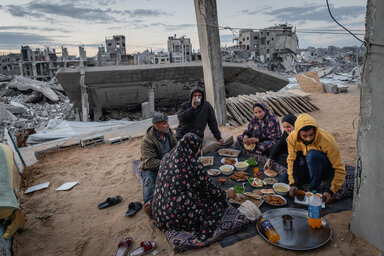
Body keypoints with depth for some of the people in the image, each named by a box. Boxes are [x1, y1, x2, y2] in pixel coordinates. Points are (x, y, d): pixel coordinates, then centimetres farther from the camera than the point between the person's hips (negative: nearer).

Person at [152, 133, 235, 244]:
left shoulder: (167, 158, 4)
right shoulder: (193, 164, -16)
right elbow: (209, 189, -6)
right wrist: (226, 194, 13)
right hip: (179, 214, -7)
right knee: (218, 205, 8)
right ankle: (202, 237, -11)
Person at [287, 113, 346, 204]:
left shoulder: (327, 141, -29)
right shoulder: (292, 138, -18)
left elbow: (339, 169, -24)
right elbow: (292, 160, -12)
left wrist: (330, 190, -32)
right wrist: (293, 183, -22)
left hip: (327, 169, -5)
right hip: (309, 166, 5)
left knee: (312, 154, -35)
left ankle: (315, 190, -19)